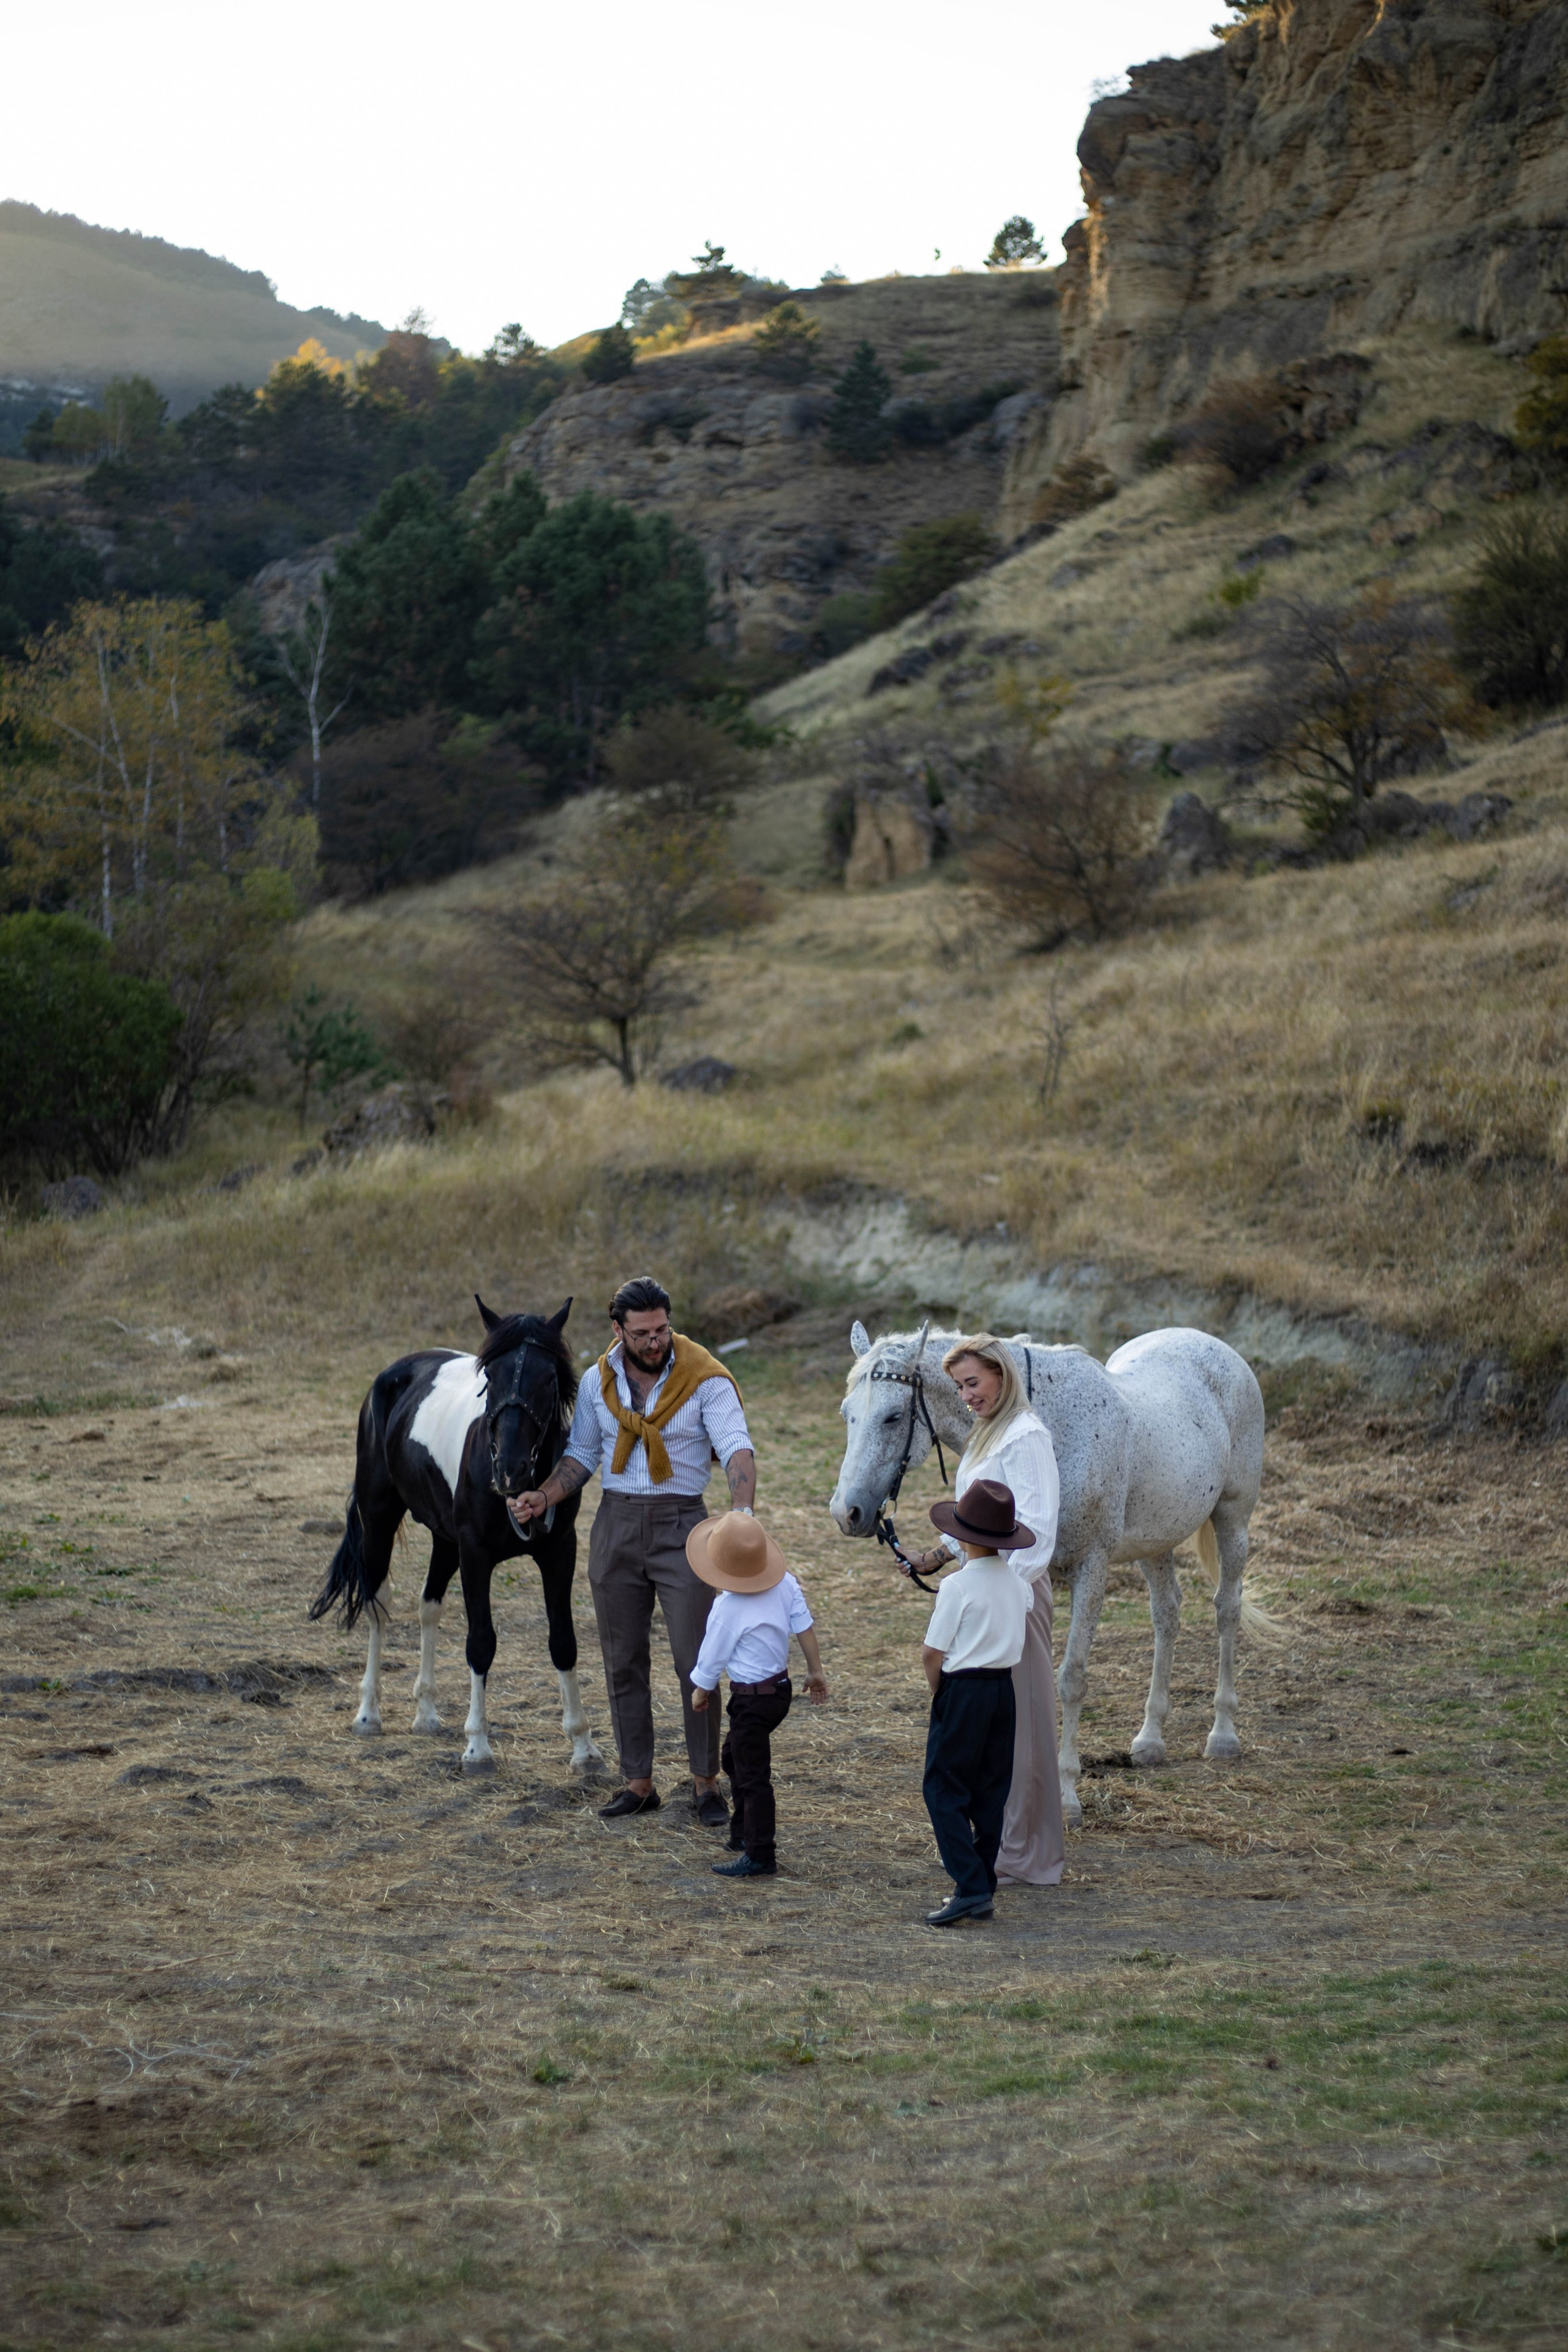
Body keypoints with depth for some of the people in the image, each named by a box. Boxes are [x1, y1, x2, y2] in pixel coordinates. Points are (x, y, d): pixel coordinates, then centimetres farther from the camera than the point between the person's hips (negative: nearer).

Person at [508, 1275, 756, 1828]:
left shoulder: (705, 1379, -10)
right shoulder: (597, 1382, 4)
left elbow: (737, 1449, -21)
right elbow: (581, 1456, 13)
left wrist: (742, 1509, -40)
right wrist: (543, 1497, -5)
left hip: (680, 1524, -4)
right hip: (615, 1526, 4)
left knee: (696, 1660, -4)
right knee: (623, 1662, 8)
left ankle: (706, 1784, 6)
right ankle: (638, 1783, 17)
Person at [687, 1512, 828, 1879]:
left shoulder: (728, 1606, -21)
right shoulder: (785, 1585, -3)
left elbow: (712, 1655, -11)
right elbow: (805, 1628, 3)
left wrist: (700, 1690, 7)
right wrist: (815, 1671, 15)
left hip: (752, 1698, -9)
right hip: (780, 1687, 9)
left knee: (752, 1776, -3)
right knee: (735, 1757, 27)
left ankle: (759, 1857, 0)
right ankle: (743, 1834, 38)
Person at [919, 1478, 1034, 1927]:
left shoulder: (958, 1586, -16)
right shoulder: (1019, 1583, 4)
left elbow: (932, 1654, -15)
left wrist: (939, 1693, 4)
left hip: (962, 1691, -7)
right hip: (1004, 1688, 7)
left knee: (944, 1791, 0)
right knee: (991, 1792, 12)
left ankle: (970, 1887, -11)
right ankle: (983, 1893, 15)